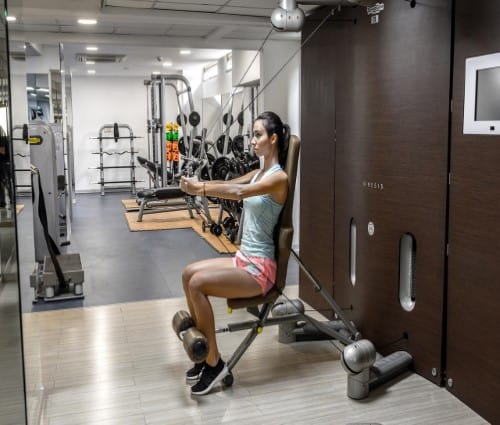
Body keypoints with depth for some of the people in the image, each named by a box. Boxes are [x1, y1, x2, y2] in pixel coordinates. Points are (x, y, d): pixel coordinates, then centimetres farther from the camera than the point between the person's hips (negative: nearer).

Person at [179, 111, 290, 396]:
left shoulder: (279, 177, -15)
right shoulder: (259, 173, 14)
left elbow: (239, 193, -30)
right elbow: (229, 184, 4)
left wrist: (201, 190, -37)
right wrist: (198, 183, -12)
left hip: (260, 268, -9)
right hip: (244, 258, 9)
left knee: (198, 283, -22)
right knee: (189, 273, 2)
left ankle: (215, 363, -8)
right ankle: (205, 351, 12)